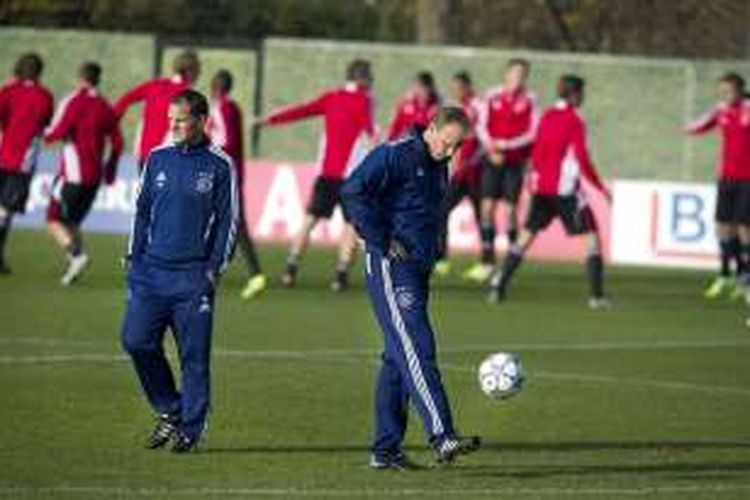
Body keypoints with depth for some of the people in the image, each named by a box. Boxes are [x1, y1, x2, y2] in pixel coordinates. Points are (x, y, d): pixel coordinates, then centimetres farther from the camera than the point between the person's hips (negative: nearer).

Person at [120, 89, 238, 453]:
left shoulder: (219, 166, 0)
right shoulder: (158, 159, 9)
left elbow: (228, 221, 2)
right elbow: (142, 211, 16)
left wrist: (214, 269, -5)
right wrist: (135, 259, 9)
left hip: (193, 276, -4)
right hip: (151, 270, 4)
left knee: (194, 355, -2)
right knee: (136, 340, -5)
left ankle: (190, 427, 7)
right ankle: (169, 410, 13)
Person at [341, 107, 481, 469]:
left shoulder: (438, 167, 17)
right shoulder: (395, 155, -10)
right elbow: (353, 191, -19)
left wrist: (431, 250, 16)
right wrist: (382, 242, -17)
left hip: (418, 269, 9)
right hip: (391, 267, -9)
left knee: (399, 358, 9)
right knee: (416, 350, -16)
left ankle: (386, 449, 12)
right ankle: (442, 438, -25)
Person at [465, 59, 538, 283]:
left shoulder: (529, 100, -3)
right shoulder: (492, 97, 4)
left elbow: (532, 133, -7)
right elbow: (482, 127, 5)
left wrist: (506, 145, -16)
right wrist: (491, 148, -10)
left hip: (516, 161, -2)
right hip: (493, 158, 2)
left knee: (510, 209, -4)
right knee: (487, 206, -1)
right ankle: (487, 262, 4)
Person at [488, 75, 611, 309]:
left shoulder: (547, 117, 9)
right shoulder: (575, 122, -9)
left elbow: (536, 154, 12)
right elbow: (582, 160, -12)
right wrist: (600, 187, -5)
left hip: (542, 187, 6)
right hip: (566, 189, -6)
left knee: (527, 235, 11)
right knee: (592, 235, 3)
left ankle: (498, 285, 1)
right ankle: (597, 295, -4)